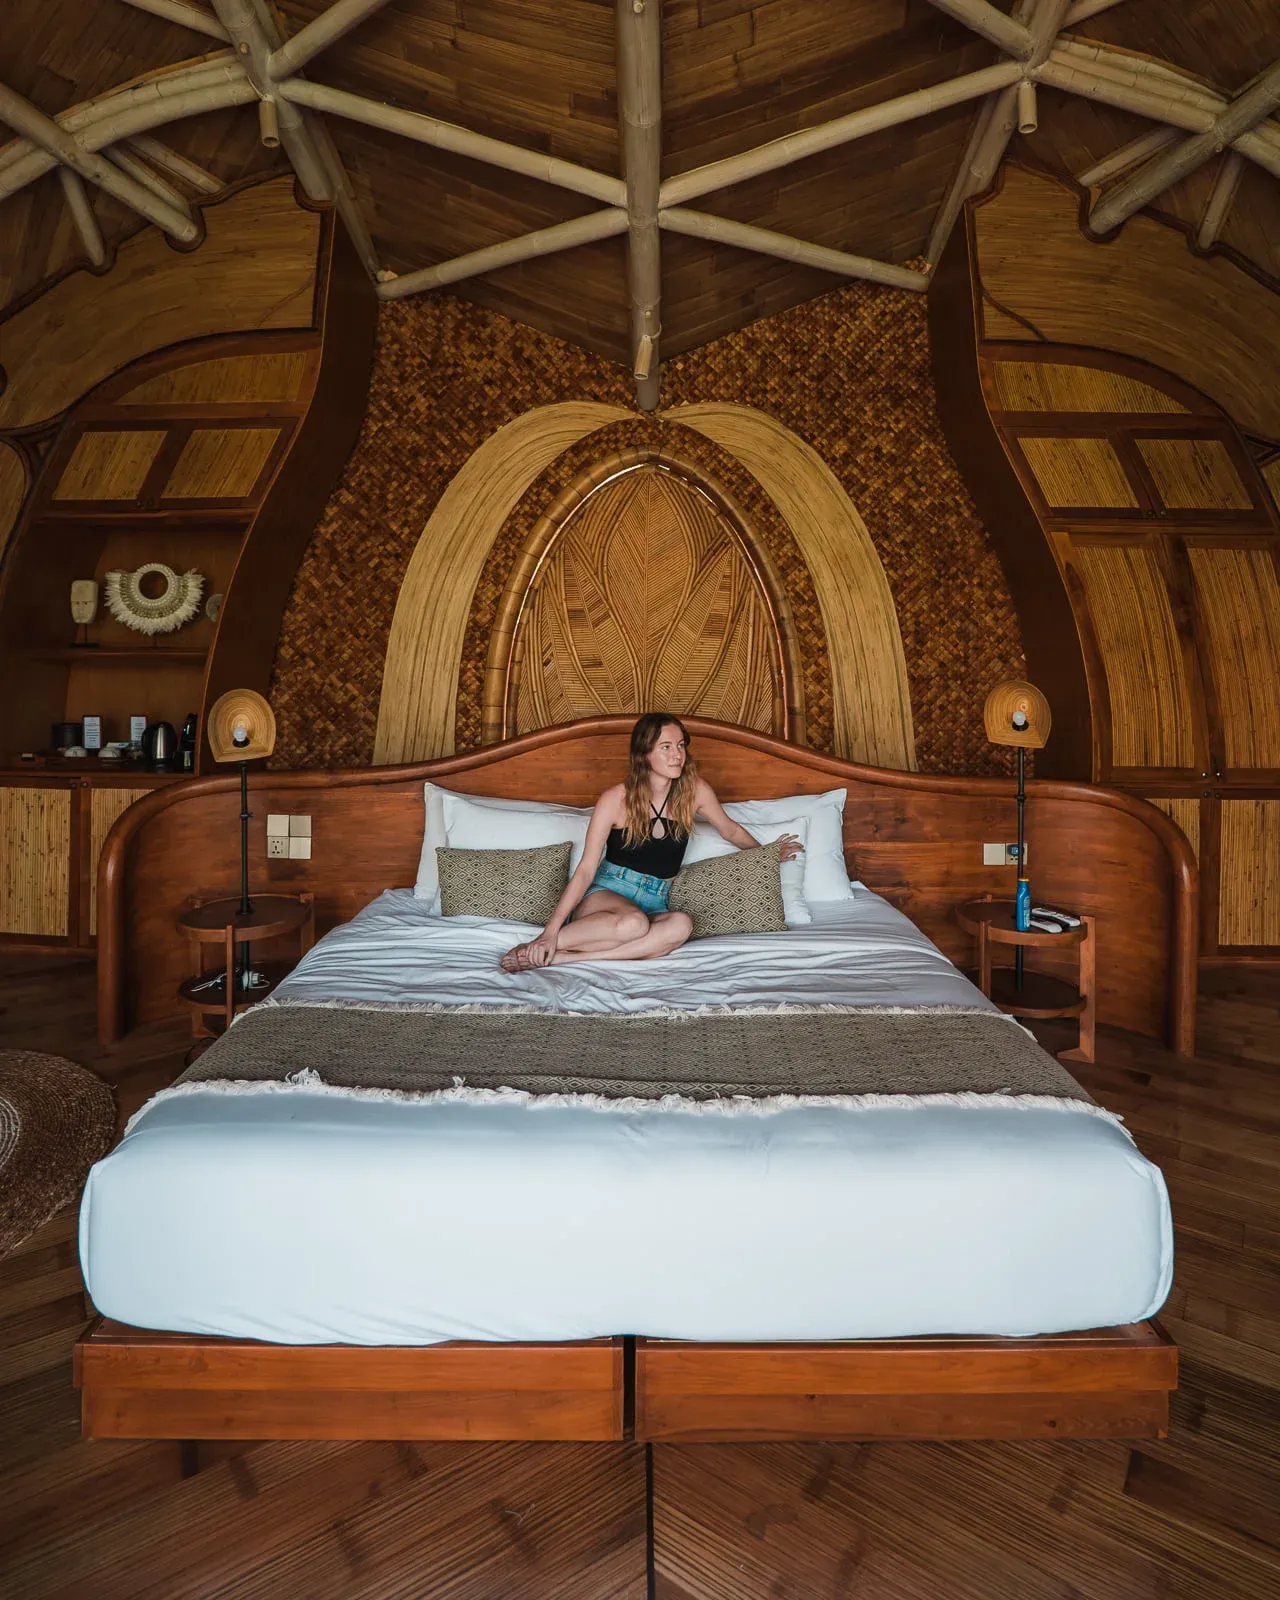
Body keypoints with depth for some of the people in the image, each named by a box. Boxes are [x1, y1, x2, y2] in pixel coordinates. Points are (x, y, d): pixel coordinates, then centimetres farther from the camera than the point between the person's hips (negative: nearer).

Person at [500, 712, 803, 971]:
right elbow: (586, 869, -10)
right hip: (606, 891, -4)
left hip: (654, 903, 4)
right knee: (633, 923, -40)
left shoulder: (695, 790, 1)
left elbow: (730, 830, 21)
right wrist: (552, 928, -19)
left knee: (681, 925, -34)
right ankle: (538, 947, -25)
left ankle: (566, 957, -34)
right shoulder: (616, 799, -7)